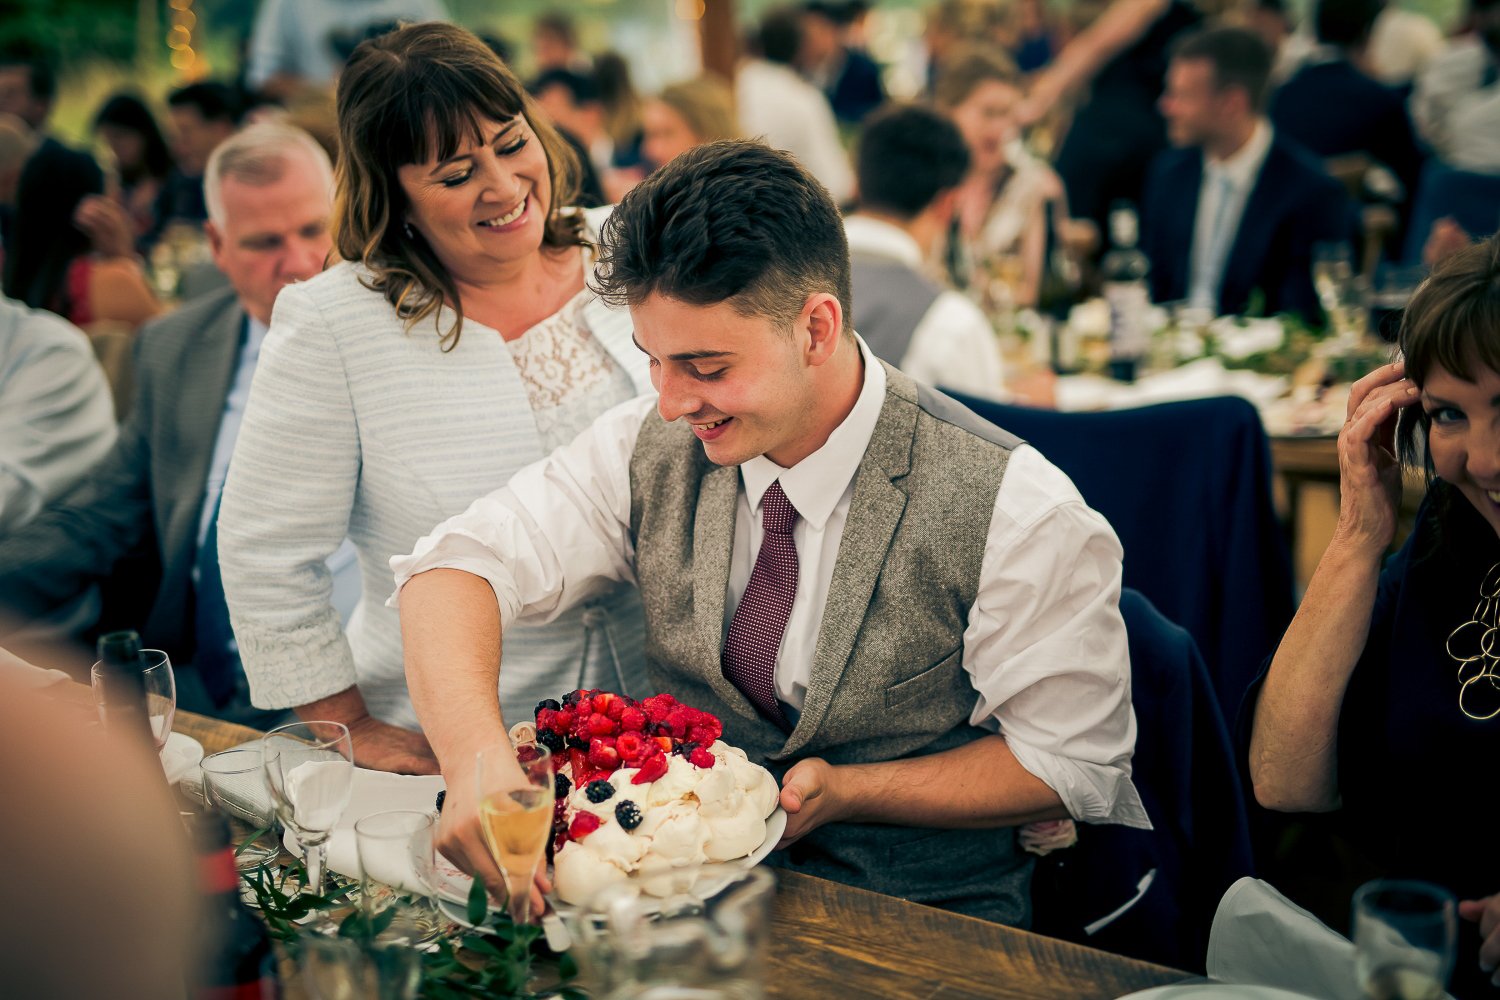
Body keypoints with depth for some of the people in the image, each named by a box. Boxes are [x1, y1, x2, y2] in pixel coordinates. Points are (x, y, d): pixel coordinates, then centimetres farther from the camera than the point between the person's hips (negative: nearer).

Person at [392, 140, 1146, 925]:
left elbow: (1075, 764, -8)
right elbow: (457, 566, -13)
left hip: (920, 920, -1)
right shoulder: (648, 449, -5)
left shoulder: (1015, 514, -18)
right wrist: (476, 757, -33)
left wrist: (841, 793, -20)